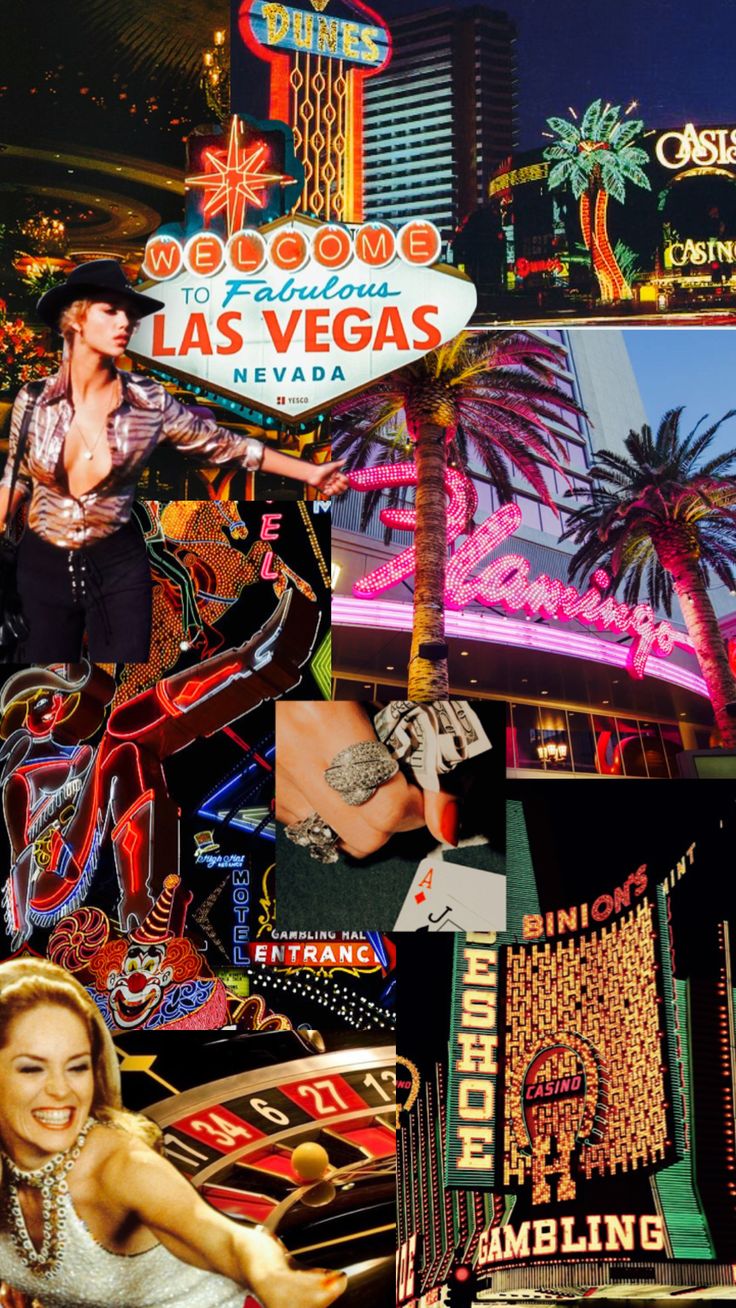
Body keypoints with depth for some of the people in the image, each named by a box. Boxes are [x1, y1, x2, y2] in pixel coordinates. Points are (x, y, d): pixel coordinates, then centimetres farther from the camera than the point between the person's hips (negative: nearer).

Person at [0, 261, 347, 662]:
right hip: (43, 564, 1)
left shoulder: (149, 402, -9)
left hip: (118, 564, -1)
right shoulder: (34, 399, -7)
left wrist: (310, 472, -5)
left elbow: (225, 444, -3)